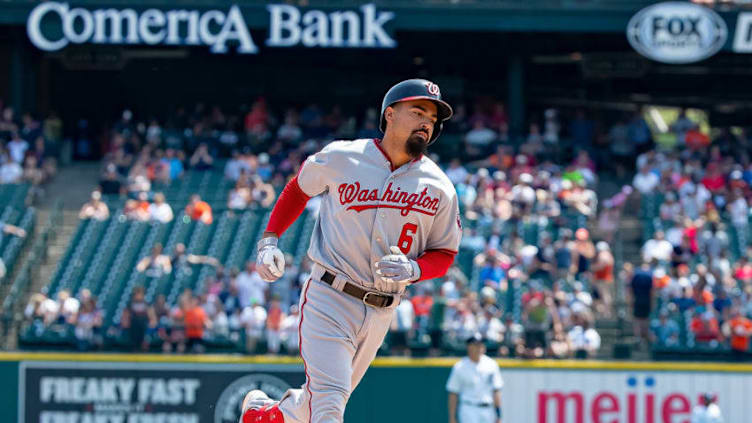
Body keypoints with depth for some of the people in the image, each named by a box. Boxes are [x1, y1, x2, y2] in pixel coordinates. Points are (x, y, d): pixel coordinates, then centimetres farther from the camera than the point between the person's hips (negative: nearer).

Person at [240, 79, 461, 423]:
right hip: (329, 300, -4)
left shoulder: (439, 188, 0)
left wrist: (412, 269, -14)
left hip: (380, 314, 4)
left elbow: (444, 253, 8)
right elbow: (299, 188, 14)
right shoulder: (341, 158, -5)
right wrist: (269, 240, 5)